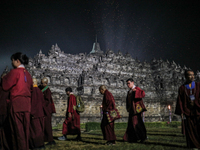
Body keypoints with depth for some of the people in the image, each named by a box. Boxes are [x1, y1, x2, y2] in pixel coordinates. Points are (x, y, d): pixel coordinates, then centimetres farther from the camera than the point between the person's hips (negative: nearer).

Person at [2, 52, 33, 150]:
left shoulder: (15, 72, -6)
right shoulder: (27, 74, 14)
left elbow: (5, 87, -3)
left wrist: (4, 78, 13)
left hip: (17, 102, -6)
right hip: (27, 103, 7)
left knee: (17, 128, -1)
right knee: (25, 128, 11)